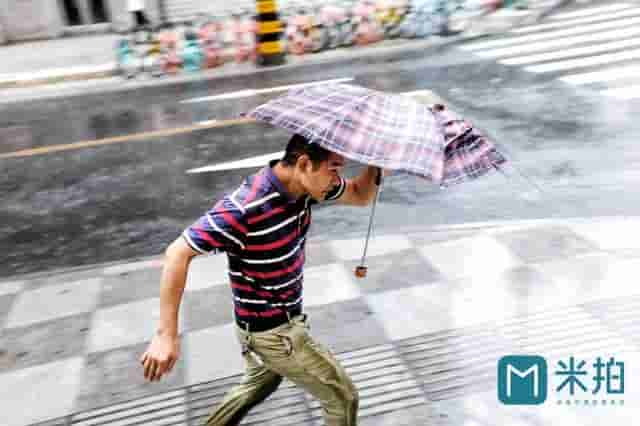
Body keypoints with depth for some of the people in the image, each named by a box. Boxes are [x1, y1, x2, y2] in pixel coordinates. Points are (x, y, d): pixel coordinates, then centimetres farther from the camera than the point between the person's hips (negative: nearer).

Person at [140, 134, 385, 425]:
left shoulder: (304, 186, -9)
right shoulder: (245, 207, -32)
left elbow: (360, 196, 5)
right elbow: (178, 253, -27)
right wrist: (166, 334, -26)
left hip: (282, 320, 8)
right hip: (273, 332, -8)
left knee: (258, 385, 31)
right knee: (342, 398, 5)